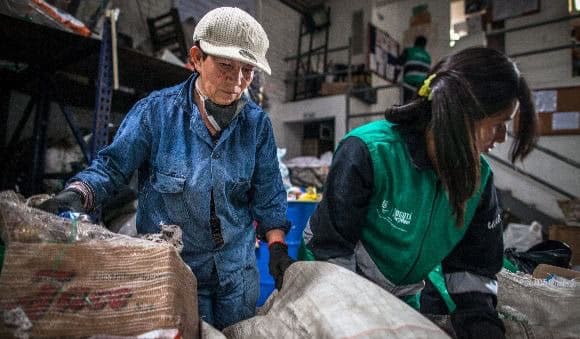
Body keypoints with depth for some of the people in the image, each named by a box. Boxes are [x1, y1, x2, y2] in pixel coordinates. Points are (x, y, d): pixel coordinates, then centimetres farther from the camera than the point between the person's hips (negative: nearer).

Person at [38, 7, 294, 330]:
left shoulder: (257, 122, -7)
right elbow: (111, 167, -6)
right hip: (170, 267, -2)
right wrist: (77, 194, -25)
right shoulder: (156, 110, -13)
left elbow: (268, 194, -2)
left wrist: (277, 248, -7)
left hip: (238, 271, 3)